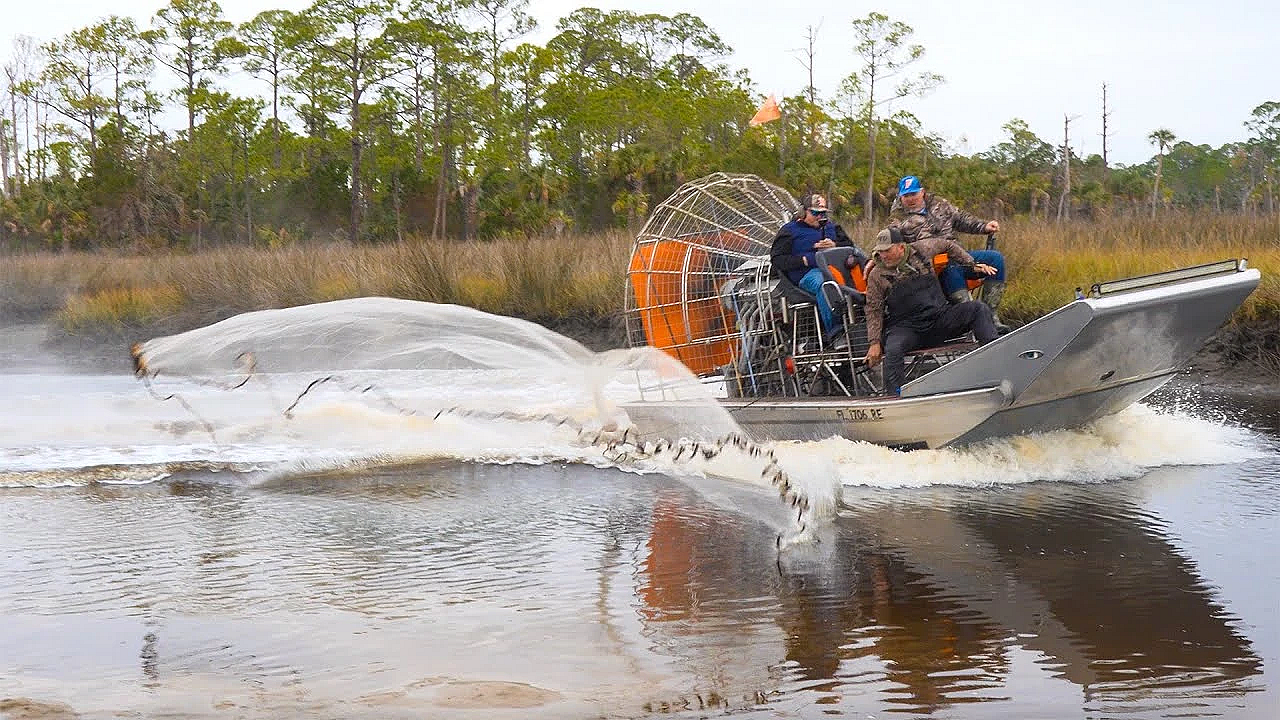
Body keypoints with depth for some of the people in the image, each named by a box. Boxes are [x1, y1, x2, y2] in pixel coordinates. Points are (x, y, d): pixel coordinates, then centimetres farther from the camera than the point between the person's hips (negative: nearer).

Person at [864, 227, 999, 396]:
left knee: (979, 309, -16)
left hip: (940, 318, 3)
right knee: (893, 350, -35)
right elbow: (874, 311, 3)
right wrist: (874, 343, -7)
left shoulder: (921, 249, 5)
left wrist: (973, 265, 18)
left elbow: (948, 245, 24)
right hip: (906, 328, -3)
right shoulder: (877, 275, 1)